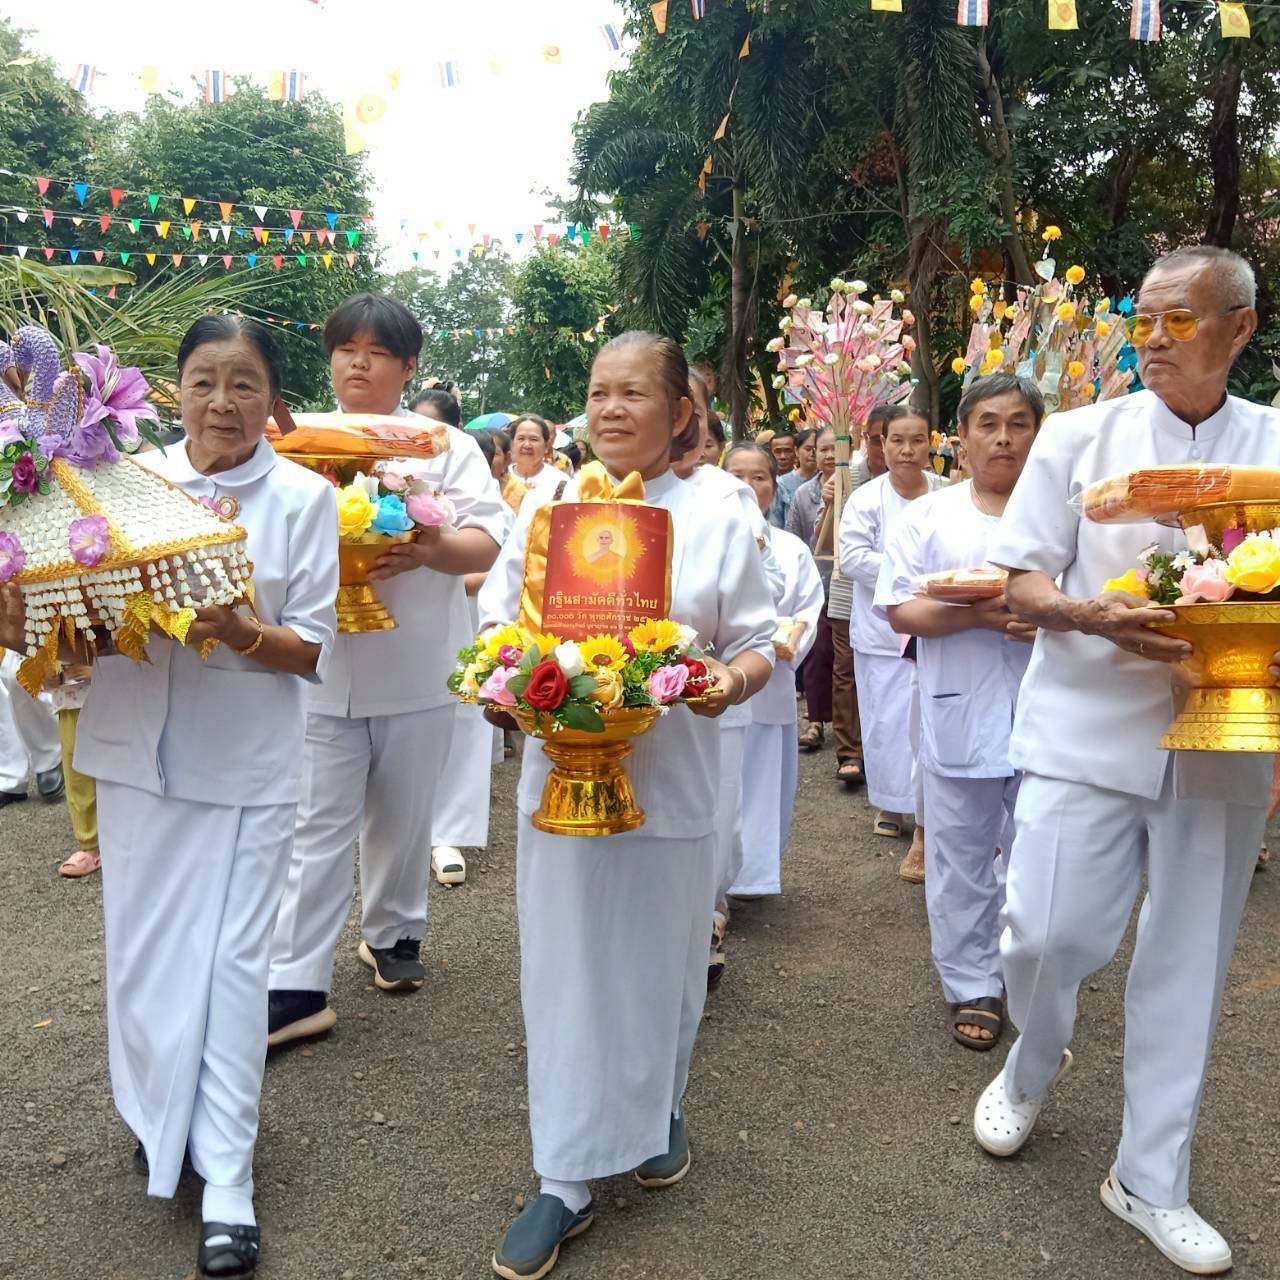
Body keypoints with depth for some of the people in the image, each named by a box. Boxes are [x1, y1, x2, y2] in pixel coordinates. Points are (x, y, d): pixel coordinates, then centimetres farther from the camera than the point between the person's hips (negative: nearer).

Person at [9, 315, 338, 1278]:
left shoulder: (305, 497, -4)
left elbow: (315, 649, -5)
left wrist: (244, 633, -23)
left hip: (245, 765, -2)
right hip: (138, 754, 3)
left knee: (229, 961, 3)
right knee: (142, 950, 12)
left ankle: (226, 1180, 14)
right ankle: (160, 1121, 37)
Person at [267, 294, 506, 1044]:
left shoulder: (446, 446, 4)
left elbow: (489, 545, -6)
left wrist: (431, 550, -25)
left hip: (416, 672, 0)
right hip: (324, 670, 0)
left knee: (404, 818, 14)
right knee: (318, 826, 0)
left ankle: (394, 934, 34)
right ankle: (296, 984, 4)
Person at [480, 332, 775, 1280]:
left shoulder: (718, 523, 1)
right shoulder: (545, 510, 5)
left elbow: (756, 645, 2)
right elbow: (495, 623, 8)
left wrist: (735, 680, -20)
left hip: (669, 783, -1)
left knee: (660, 961, 13)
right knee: (565, 971, 5)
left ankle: (659, 1115, 40)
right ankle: (565, 1181, 18)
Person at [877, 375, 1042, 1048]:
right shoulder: (929, 517, 2)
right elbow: (900, 611, -4)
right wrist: (977, 615, -19)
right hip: (959, 719, -1)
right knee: (961, 860, 9)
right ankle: (973, 987, 25)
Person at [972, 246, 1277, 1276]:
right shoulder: (1080, 436, 1)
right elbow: (1021, 580, 0)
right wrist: (1094, 616, -20)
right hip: (1088, 727, -1)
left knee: (1188, 963, 8)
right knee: (1047, 933, -3)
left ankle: (1151, 1181, 26)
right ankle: (1032, 1066, 33)